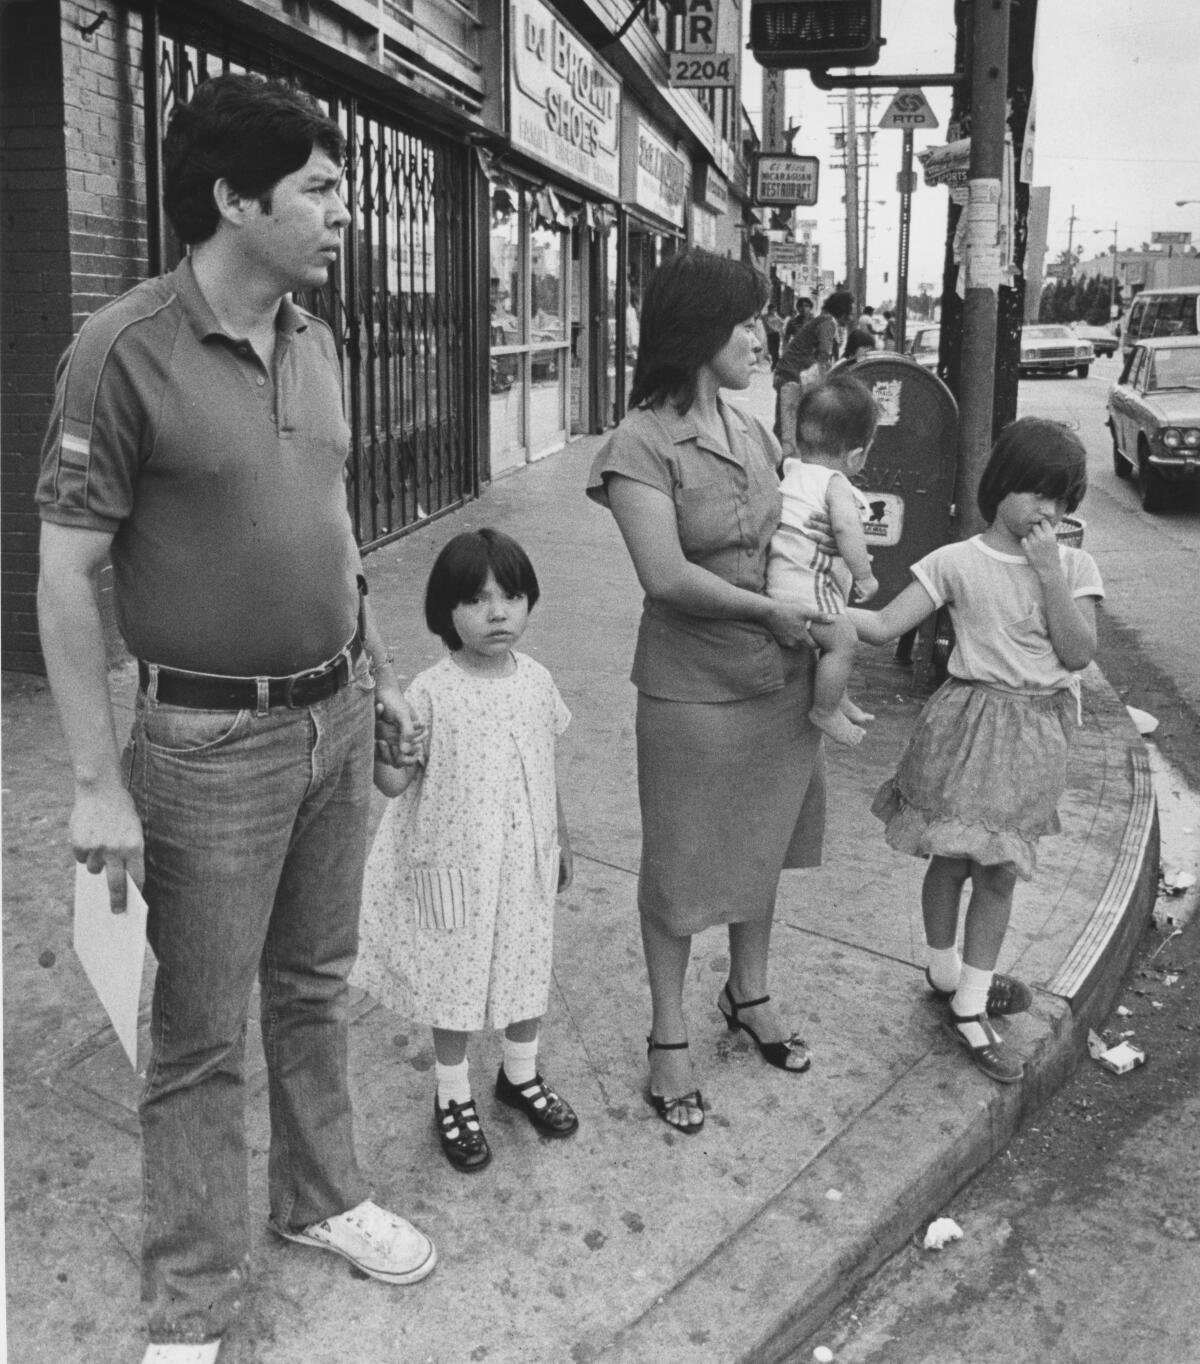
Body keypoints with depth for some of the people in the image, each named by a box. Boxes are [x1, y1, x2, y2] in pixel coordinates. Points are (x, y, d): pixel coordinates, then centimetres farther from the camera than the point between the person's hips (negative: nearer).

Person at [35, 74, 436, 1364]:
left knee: (313, 989, 20)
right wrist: (98, 782, -15)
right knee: (201, 1036, 6)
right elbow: (64, 575, -14)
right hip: (211, 742, -6)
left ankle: (319, 1197, 41)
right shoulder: (124, 350, -15)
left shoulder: (311, 340, 6)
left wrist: (380, 674, 18)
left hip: (335, 719, 6)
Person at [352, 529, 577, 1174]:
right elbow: (395, 780, -18)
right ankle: (453, 1097, 33)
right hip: (456, 867, -4)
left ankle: (520, 1073, 45)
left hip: (525, 862, 4)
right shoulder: (432, 693, -18)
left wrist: (561, 839, 15)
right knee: (455, 979, 11)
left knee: (526, 966, 20)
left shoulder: (536, 681, -4)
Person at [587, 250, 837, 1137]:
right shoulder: (642, 445, -15)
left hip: (782, 678, 7)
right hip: (694, 689, -6)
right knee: (682, 863, 8)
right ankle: (670, 1037, 26)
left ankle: (750, 994, 42)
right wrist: (768, 611, -17)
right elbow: (665, 575, -23)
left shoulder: (753, 431, 6)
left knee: (763, 842, 20)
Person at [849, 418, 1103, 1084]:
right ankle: (947, 972, 31)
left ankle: (970, 1000, 24)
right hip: (969, 720, -3)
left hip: (1034, 735, 3)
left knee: (999, 871, 9)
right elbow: (884, 625, -10)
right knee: (952, 858, 7)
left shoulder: (1073, 566, 1)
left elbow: (1078, 653, -9)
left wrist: (1049, 572, -16)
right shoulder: (956, 562, -7)